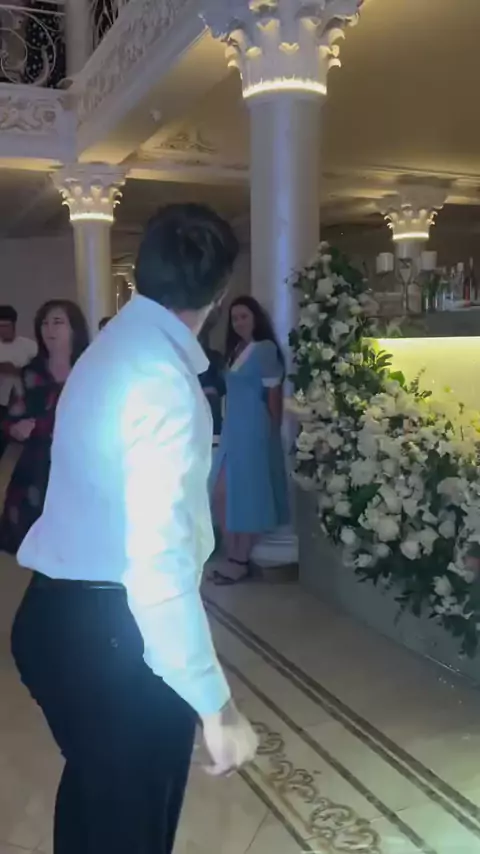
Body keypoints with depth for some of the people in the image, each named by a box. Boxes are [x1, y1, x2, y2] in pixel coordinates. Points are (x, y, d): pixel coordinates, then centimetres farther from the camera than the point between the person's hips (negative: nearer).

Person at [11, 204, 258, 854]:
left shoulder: (117, 345, 8)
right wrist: (214, 703, -23)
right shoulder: (164, 379, -23)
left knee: (96, 800, 28)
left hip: (66, 614, 9)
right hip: (108, 632, -9)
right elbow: (159, 561, -30)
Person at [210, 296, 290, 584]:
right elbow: (235, 392, 13)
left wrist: (274, 431, -9)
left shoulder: (265, 349, -9)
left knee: (247, 494, -2)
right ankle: (234, 557, 15)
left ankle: (241, 561, 8)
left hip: (254, 430, -8)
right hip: (232, 429, 8)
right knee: (223, 494, 7)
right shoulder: (237, 349, 15)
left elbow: (274, 393, -10)